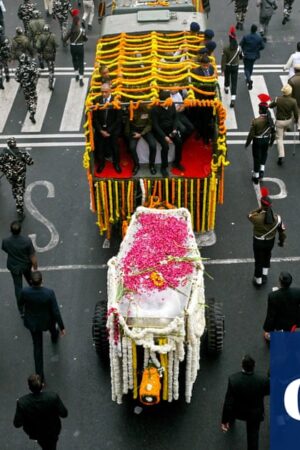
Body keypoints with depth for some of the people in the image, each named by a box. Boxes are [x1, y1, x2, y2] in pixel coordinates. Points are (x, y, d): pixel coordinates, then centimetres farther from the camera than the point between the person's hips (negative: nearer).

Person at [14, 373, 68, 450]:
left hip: (34, 432, 0)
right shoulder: (53, 397, -35)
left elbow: (17, 424, -22)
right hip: (52, 429, 0)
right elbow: (64, 414, -22)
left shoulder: (22, 402, -35)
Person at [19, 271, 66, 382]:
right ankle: (54, 337, 74)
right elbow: (56, 312, -25)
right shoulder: (49, 293, -34)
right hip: (47, 321, -1)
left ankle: (40, 375, 22)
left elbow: (20, 304, -6)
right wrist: (62, 327, -12)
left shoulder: (24, 292, -29)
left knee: (37, 347, 18)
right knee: (52, 327, 38)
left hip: (32, 322, 1)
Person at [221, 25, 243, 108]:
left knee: (227, 78, 28)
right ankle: (233, 99, -10)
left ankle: (226, 88, 57)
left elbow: (223, 60, -19)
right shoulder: (238, 48, -13)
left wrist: (222, 70, -13)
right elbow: (241, 56, 5)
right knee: (234, 82, 0)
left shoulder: (226, 49, -21)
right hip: (235, 67, 1)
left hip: (227, 67, -1)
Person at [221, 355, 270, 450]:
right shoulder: (263, 379, -32)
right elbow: (268, 392, -9)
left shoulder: (233, 379, -34)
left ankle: (230, 421, 66)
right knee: (253, 435, 21)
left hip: (238, 411, 1)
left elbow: (228, 402, -25)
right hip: (255, 414, -1)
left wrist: (224, 421, -14)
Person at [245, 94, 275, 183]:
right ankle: (262, 170, 23)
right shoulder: (270, 120, -11)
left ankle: (256, 176, 23)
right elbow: (273, 132, -1)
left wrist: (247, 143, -2)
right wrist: (271, 142, 16)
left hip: (257, 141, -3)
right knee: (264, 154, 29)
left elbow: (251, 134, -17)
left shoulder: (256, 121, -24)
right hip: (266, 140, 3)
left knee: (257, 157, 11)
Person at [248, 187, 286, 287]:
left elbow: (250, 215, -8)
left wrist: (260, 209, -9)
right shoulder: (277, 218, -21)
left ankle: (258, 280, 33)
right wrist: (282, 241, 11)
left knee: (258, 260, 16)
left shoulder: (257, 218, -32)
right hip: (270, 241, 3)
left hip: (258, 242, -3)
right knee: (267, 257, 31)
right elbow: (282, 230, -6)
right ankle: (265, 275, 42)